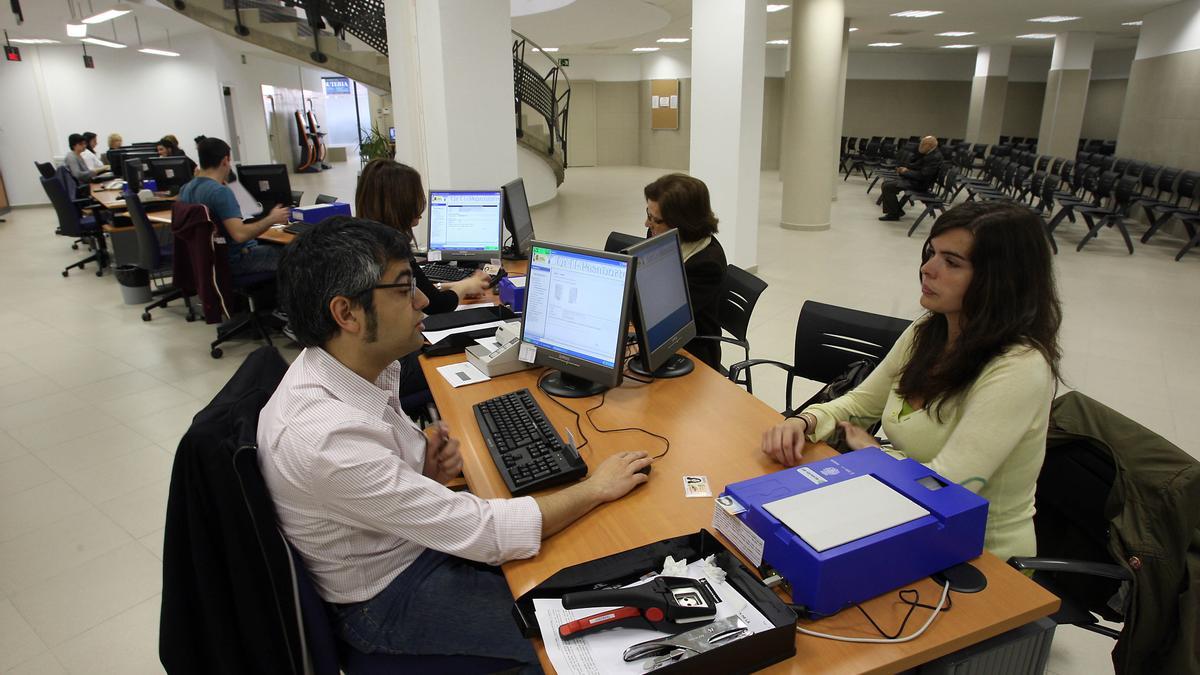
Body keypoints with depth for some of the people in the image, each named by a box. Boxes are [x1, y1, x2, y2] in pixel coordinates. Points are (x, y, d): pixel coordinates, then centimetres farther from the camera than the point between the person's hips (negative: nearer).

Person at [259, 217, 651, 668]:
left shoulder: (358, 365, -10)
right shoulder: (321, 437, -35)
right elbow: (483, 533, -31)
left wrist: (426, 465, -10)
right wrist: (596, 488, -19)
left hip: (418, 535, 7)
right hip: (389, 599, -7)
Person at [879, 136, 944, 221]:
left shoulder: (935, 157, -20)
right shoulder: (927, 154, 9)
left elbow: (922, 175, -25)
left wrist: (906, 172, -14)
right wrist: (906, 168, -1)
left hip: (920, 184, -11)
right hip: (914, 179, 11)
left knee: (888, 187, -19)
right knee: (886, 183, 9)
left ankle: (894, 214, -8)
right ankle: (897, 210, 11)